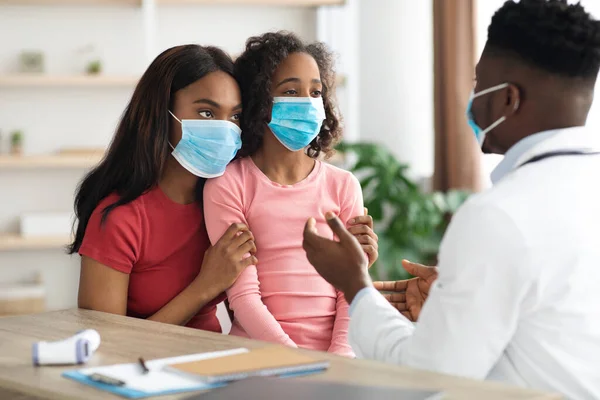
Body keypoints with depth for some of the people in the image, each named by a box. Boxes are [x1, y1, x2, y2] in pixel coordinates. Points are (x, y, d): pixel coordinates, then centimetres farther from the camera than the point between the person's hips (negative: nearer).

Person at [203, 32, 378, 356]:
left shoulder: (343, 186, 10)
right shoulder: (227, 186, 1)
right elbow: (243, 296, -6)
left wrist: (340, 357, -13)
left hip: (335, 356, 3)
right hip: (260, 352, -2)